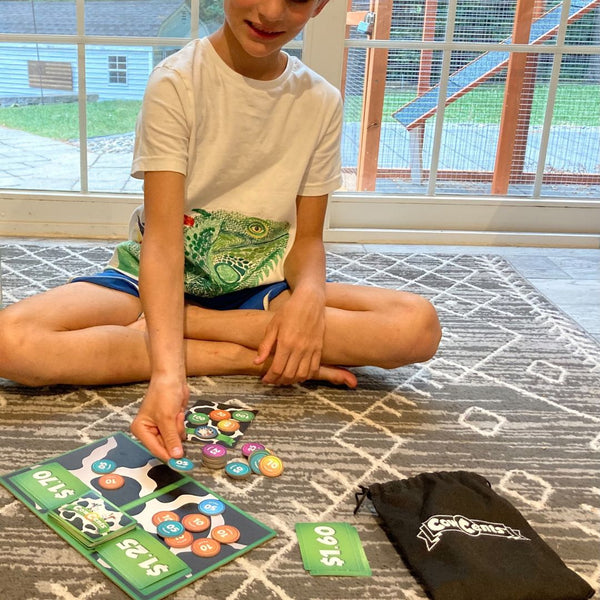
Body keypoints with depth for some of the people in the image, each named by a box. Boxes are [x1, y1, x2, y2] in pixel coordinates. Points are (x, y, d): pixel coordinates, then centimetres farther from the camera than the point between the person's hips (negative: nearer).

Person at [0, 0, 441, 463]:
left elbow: (308, 239, -2)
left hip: (260, 288, 2)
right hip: (162, 276, -1)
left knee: (418, 325, -24)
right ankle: (253, 359, -21)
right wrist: (168, 370, -38)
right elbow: (163, 236, -23)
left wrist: (309, 296, -26)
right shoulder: (176, 82, -14)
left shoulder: (322, 102, -3)